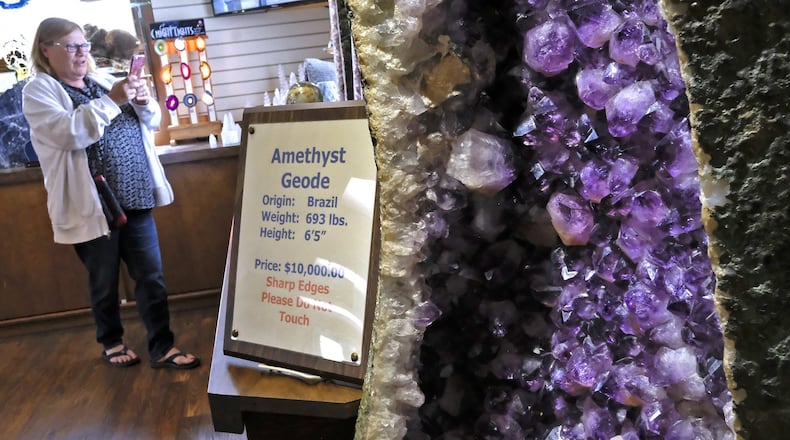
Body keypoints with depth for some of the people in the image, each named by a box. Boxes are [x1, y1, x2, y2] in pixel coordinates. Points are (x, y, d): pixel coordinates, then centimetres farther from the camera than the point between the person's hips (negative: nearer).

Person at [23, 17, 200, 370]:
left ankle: (162, 348, 15)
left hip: (134, 197, 5)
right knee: (104, 283, 12)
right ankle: (111, 341, 33)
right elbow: (68, 133, -22)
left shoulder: (102, 80, 12)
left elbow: (152, 122, 14)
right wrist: (112, 100, -26)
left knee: (151, 276, 6)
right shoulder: (38, 91, -4)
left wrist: (143, 103, -7)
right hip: (92, 205, -4)